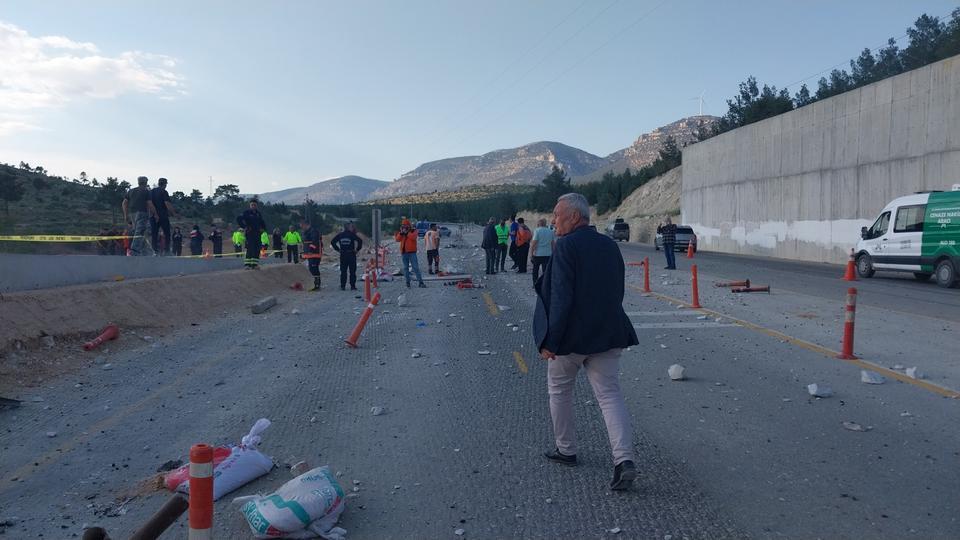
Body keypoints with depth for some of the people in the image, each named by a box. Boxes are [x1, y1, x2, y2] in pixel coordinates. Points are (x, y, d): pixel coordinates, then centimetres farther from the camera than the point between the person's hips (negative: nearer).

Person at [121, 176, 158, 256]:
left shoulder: (131, 191, 18)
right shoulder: (146, 191, 0)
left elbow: (124, 203, 14)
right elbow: (150, 205, -8)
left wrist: (126, 215, 17)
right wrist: (155, 214, 1)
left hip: (132, 214, 6)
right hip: (142, 213, -6)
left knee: (136, 232, 15)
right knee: (139, 234, -12)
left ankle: (140, 251, 14)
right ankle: (134, 252, -23)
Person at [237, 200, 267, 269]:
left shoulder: (258, 213, 15)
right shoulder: (246, 212, -3)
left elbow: (262, 222, 28)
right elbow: (239, 219, -11)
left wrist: (263, 228, 12)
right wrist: (244, 227, -14)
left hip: (257, 233, 6)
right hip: (249, 233, -6)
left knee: (257, 249, 3)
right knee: (250, 248, -14)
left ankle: (255, 264, 9)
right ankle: (247, 264, -12)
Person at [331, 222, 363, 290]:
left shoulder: (340, 235, 6)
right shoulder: (352, 235, -5)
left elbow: (332, 242, 9)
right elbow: (360, 241, -15)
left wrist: (338, 249, 11)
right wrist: (357, 249, -4)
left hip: (342, 255, 3)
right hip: (351, 254, -3)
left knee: (343, 271, 8)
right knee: (352, 271, 2)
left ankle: (342, 286, 6)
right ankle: (352, 286, 0)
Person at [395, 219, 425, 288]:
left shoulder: (413, 231, 2)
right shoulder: (401, 232, 13)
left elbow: (413, 237, -17)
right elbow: (397, 239, -1)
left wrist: (407, 233, -16)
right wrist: (401, 233, -13)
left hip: (412, 252, -4)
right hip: (404, 252, 4)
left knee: (416, 267, -7)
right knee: (405, 268, 6)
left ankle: (420, 282, -8)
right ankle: (407, 282, 13)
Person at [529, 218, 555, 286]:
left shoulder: (537, 231, -8)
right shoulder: (551, 231, 6)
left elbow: (533, 243, -12)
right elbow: (553, 243, 9)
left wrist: (531, 254, -7)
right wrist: (553, 253, 16)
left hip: (537, 254, -3)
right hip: (548, 254, 3)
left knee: (535, 270, 13)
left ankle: (535, 284, 18)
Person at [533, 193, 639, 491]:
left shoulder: (566, 246, -14)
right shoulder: (610, 245, 9)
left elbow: (561, 298, -20)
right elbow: (617, 292, 15)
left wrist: (550, 341, -17)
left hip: (572, 335, -6)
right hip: (608, 333, 6)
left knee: (559, 390, 16)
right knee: (610, 394, 4)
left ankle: (566, 450, 29)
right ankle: (624, 459, -9)